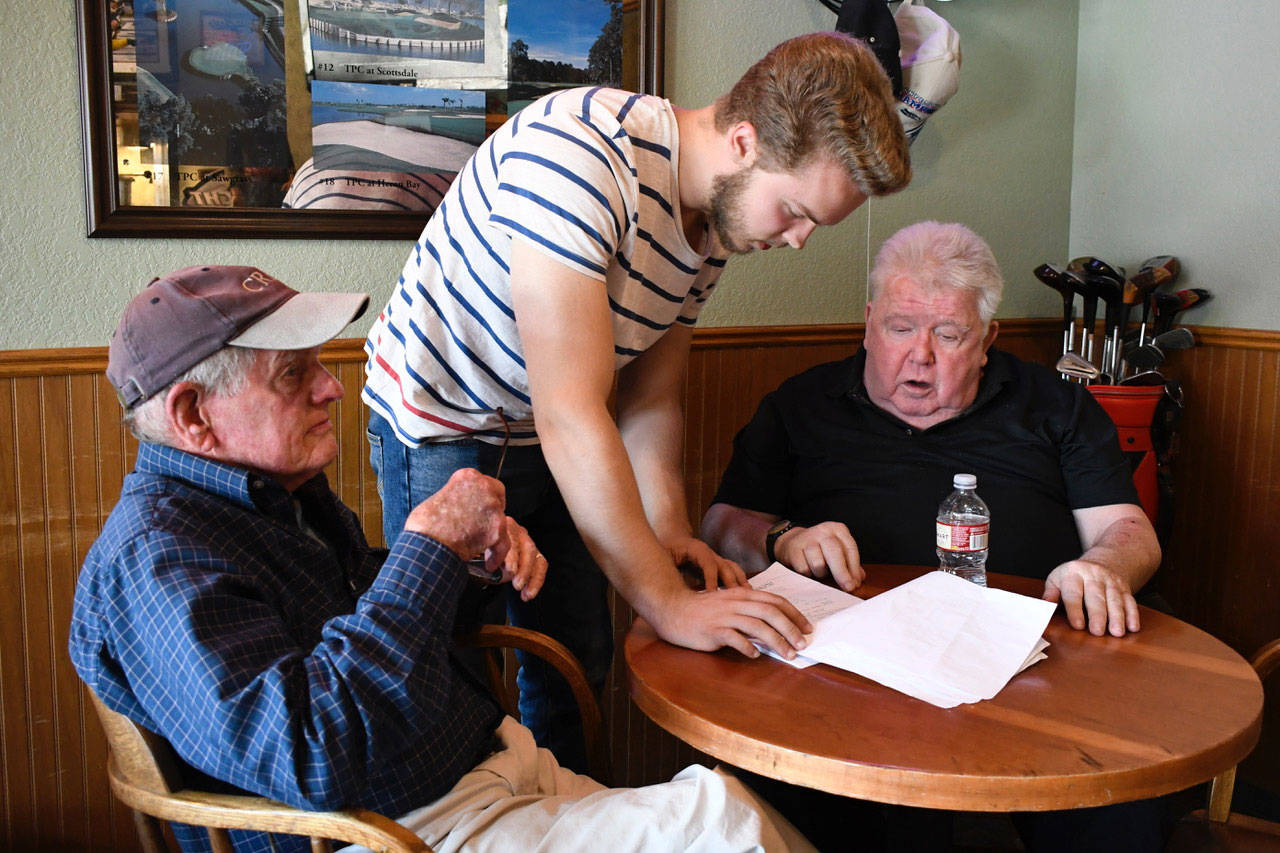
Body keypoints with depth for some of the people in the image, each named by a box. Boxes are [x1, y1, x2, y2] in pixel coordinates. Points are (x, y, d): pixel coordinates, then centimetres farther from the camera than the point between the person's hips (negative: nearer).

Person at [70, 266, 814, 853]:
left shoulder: (288, 493, 13)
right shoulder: (156, 555, -17)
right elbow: (308, 757, -30)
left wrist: (477, 550, 8)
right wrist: (430, 546, -24)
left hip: (503, 773, 9)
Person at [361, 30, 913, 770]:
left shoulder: (720, 214, -5)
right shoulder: (578, 153, -32)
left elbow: (651, 396, 4)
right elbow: (571, 416, -34)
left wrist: (672, 532, -11)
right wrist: (667, 602, -30)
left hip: (545, 444, 7)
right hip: (442, 424, -7)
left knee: (578, 666, 11)